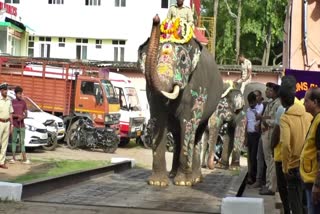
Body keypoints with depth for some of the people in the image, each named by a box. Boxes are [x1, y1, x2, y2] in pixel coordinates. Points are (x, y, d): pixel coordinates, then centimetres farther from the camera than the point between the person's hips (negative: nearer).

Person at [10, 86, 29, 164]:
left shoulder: (23, 102, 7)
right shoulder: (12, 102, 0)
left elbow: (26, 114, 7)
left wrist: (22, 117, -13)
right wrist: (17, 115, -19)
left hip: (22, 125, 2)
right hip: (14, 125, -1)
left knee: (22, 142, 2)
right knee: (14, 141, 3)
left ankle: (24, 158, -1)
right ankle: (13, 158, 6)